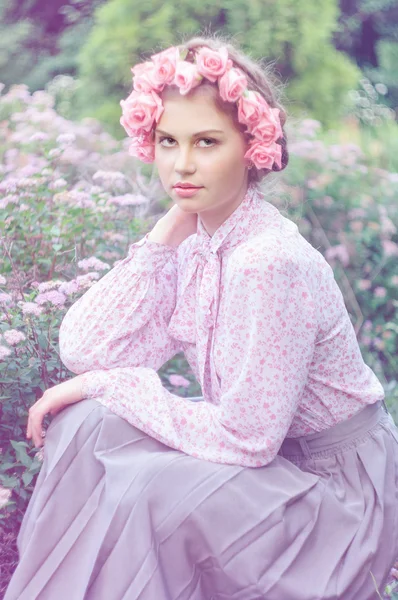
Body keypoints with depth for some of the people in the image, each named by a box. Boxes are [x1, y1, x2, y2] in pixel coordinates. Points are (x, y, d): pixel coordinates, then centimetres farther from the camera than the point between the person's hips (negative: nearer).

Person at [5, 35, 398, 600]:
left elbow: (242, 439, -24)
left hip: (337, 488, -7)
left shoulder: (269, 261, -27)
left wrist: (110, 384, -16)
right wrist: (164, 234, -11)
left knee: (144, 491, -26)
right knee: (88, 423, -7)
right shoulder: (193, 244, -3)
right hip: (267, 456, 8)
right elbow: (84, 349, -10)